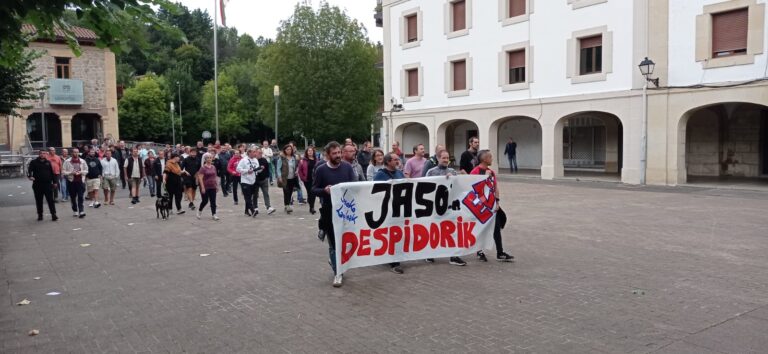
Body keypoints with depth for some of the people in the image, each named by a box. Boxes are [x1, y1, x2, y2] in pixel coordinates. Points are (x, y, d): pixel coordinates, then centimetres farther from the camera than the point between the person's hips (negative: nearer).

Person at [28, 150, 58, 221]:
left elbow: (52, 172, 10)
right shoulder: (34, 162, 4)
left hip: (48, 184, 0)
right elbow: (29, 170, -8)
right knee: (39, 201, 8)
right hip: (37, 185, 0)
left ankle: (53, 214, -2)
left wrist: (55, 182, 6)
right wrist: (30, 176, -29)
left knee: (50, 200, -3)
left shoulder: (48, 162, 9)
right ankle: (40, 215, 18)